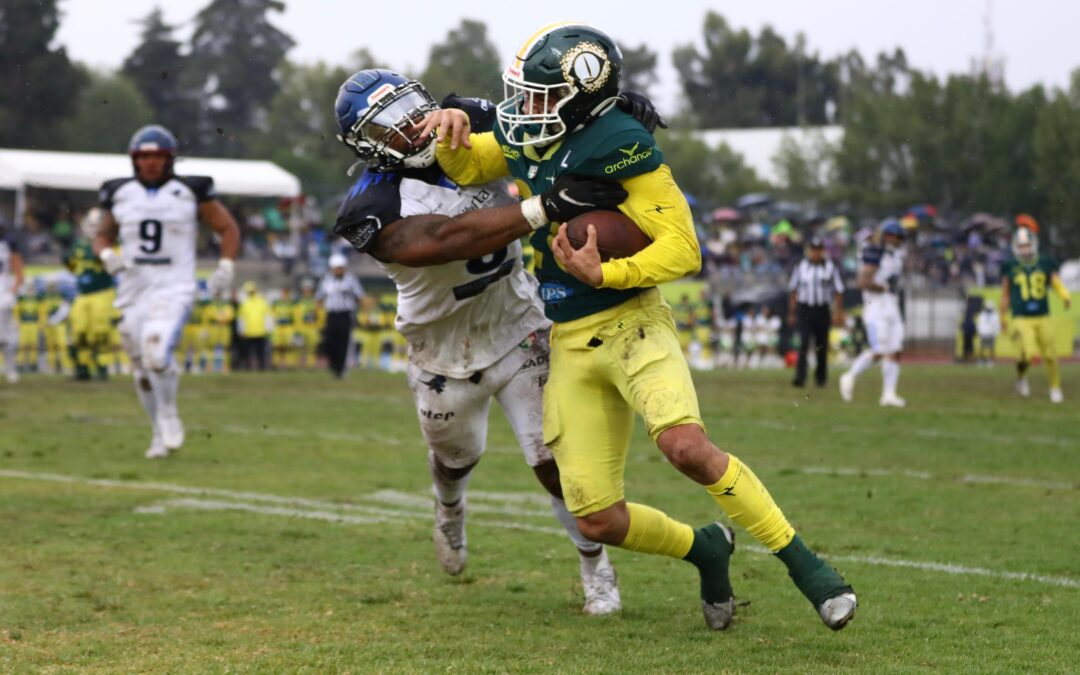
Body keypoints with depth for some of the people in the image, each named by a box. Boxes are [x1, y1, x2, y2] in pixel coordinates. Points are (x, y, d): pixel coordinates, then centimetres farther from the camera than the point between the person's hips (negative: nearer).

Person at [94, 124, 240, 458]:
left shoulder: (192, 193, -1)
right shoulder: (120, 195, 7)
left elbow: (229, 229, 8)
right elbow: (102, 236, 20)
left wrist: (225, 266, -5)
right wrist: (107, 254, -2)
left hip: (174, 289, -4)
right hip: (134, 291, 4)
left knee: (156, 352, -26)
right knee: (143, 371, 9)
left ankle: (169, 414, -2)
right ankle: (161, 432, 28)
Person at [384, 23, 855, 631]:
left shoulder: (620, 146, -16)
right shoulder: (526, 137, 5)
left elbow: (682, 251, -16)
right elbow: (466, 167, 24)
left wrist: (602, 274, -29)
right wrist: (453, 135, 1)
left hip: (630, 323, -7)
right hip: (571, 346, 7)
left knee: (686, 445, -33)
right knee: (597, 521, 1)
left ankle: (803, 563, -17)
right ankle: (706, 550, 29)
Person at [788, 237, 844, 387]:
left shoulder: (831, 268, 2)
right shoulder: (800, 267, 4)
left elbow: (838, 292, 4)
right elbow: (793, 291, 10)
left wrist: (839, 314, -2)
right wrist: (791, 313, 9)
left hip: (822, 310, 1)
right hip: (804, 309, -1)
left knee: (821, 346, 8)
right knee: (803, 343, -14)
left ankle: (821, 377, 25)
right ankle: (800, 377, -19)